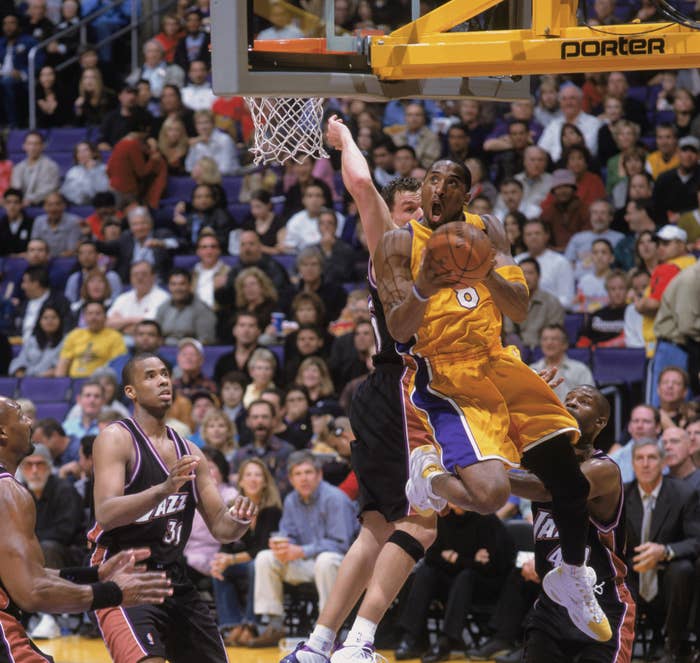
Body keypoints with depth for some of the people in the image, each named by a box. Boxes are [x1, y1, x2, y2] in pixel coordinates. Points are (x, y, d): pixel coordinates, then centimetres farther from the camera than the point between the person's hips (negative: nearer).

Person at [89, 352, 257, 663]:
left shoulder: (188, 452, 12)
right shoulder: (116, 438, -9)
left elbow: (219, 527, 14)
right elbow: (105, 514, -23)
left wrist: (239, 520, -11)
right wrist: (163, 490, -38)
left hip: (174, 578, 8)